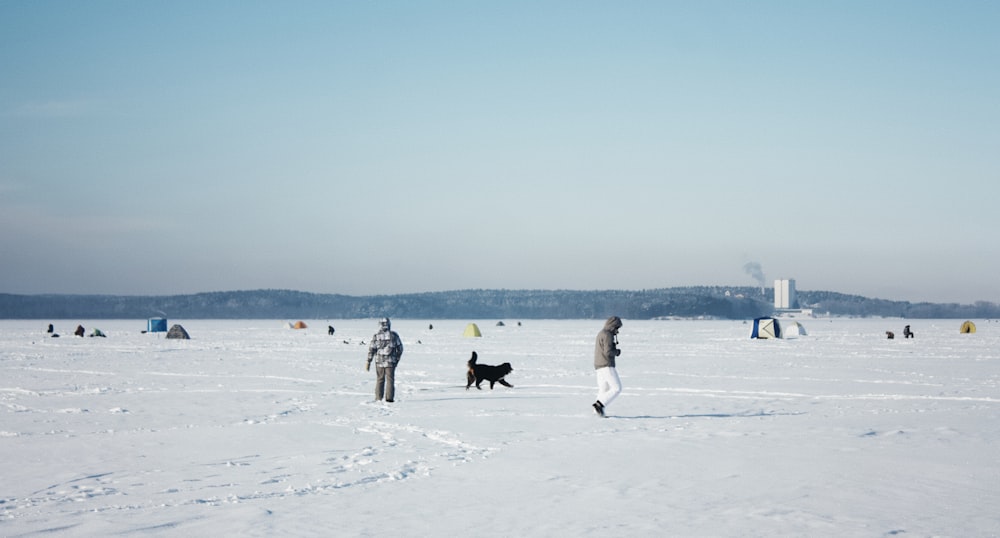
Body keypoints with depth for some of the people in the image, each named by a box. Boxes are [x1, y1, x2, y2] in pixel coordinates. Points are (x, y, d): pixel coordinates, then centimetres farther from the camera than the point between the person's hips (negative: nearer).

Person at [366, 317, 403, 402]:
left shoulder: (376, 336, -4)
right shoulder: (394, 335, -3)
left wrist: (368, 362, 0)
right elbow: (400, 348, 2)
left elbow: (371, 350, -5)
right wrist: (397, 358, 16)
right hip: (390, 362, -1)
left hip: (379, 361, 1)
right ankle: (389, 398, -2)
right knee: (390, 380, 5)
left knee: (380, 380, 13)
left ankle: (378, 398, 13)